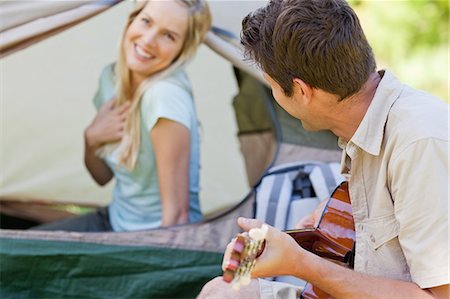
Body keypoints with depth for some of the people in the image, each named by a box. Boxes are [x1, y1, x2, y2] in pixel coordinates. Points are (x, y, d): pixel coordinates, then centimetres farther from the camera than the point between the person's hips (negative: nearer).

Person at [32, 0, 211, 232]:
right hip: (114, 221, 8)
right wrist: (91, 138, -11)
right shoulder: (111, 77, 0)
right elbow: (103, 176, 7)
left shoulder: (166, 95, -26)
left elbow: (177, 212, -22)